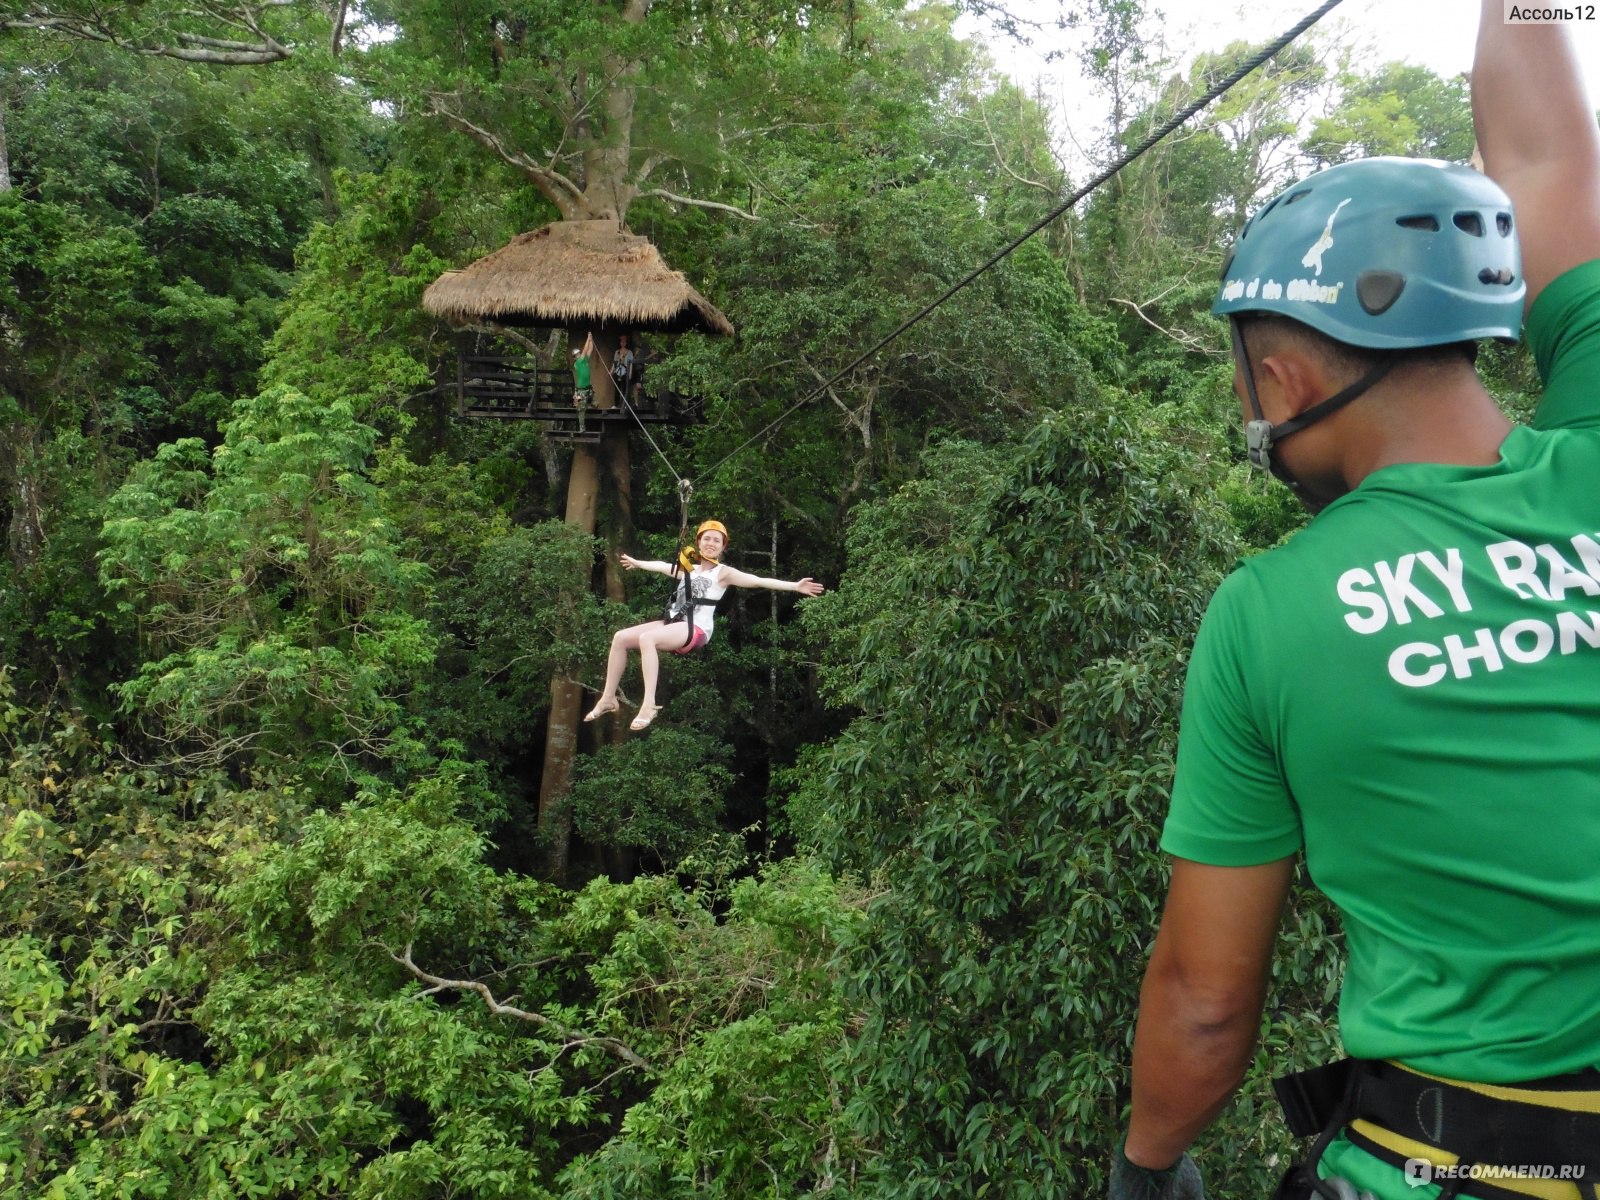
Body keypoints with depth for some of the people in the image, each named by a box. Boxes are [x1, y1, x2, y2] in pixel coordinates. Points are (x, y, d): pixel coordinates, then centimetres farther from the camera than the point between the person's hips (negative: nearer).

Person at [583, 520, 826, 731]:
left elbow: (759, 581, -8)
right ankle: (608, 699, 1)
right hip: (673, 623, 7)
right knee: (621, 637, -6)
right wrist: (637, 563, 56)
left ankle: (649, 705, -35)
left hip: (695, 629, -7)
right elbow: (664, 567, 39)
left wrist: (795, 586, -19)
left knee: (646, 638, -32)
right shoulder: (690, 569, 21)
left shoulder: (723, 573, 1)